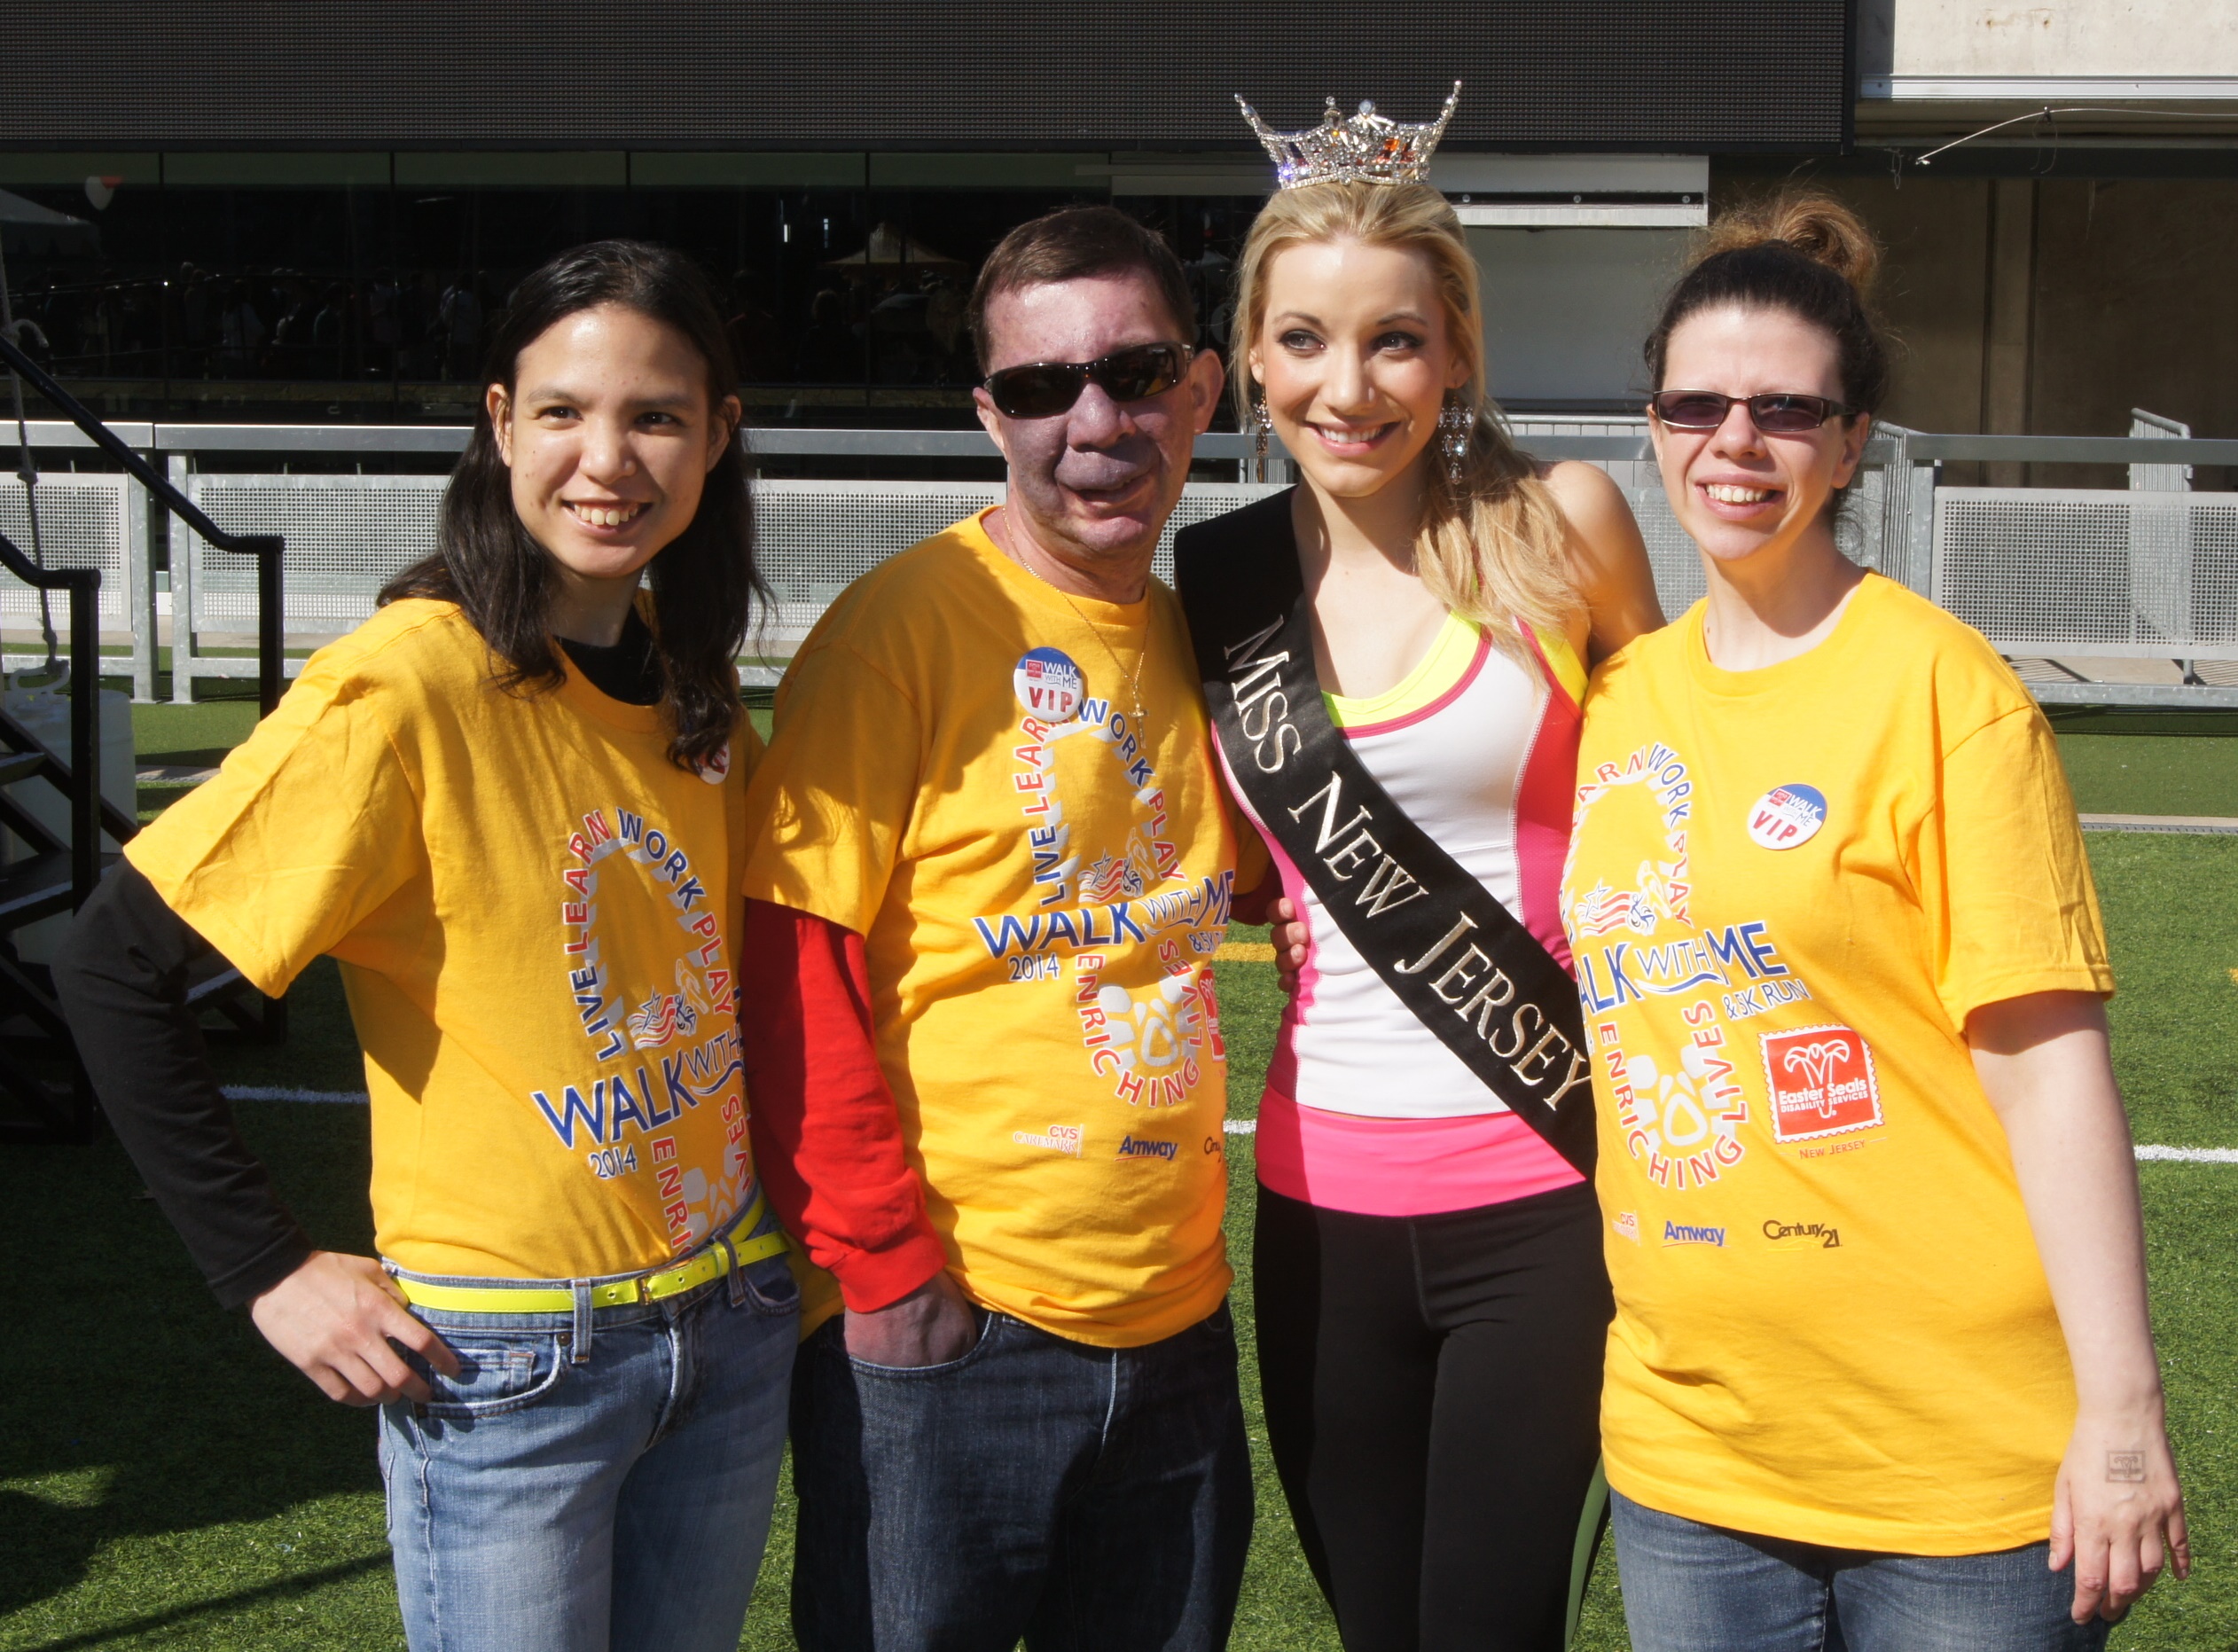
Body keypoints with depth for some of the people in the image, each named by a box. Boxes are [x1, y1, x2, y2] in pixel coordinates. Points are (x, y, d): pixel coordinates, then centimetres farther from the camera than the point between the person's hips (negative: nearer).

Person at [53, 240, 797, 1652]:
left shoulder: (694, 682, 2)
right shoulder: (404, 688, -17)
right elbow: (116, 971, -15)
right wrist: (270, 1270, -13)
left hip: (732, 1324, 6)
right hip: (508, 1367, -6)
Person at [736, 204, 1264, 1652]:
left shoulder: (1201, 643, 8)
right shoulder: (905, 628, -11)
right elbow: (800, 973, -14)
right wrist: (884, 1262, -15)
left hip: (1177, 1325, 6)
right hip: (942, 1331, -6)